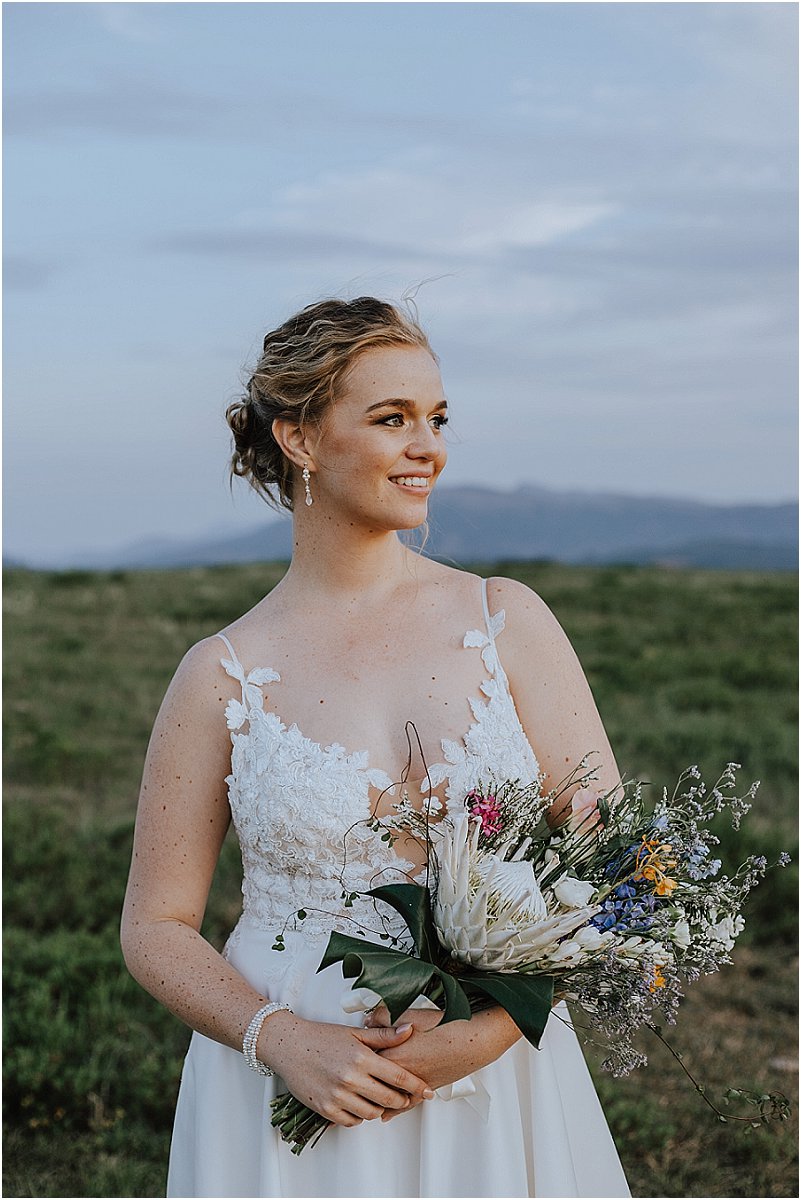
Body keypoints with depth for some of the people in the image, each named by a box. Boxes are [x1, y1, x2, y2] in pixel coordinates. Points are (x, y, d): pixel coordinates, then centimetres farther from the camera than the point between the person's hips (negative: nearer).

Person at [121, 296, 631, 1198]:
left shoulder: (507, 621, -1)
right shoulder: (225, 674, -4)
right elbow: (156, 928, 1)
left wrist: (491, 1025, -16)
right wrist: (279, 1039, -15)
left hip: (498, 1094, 1)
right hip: (294, 1112, -1)